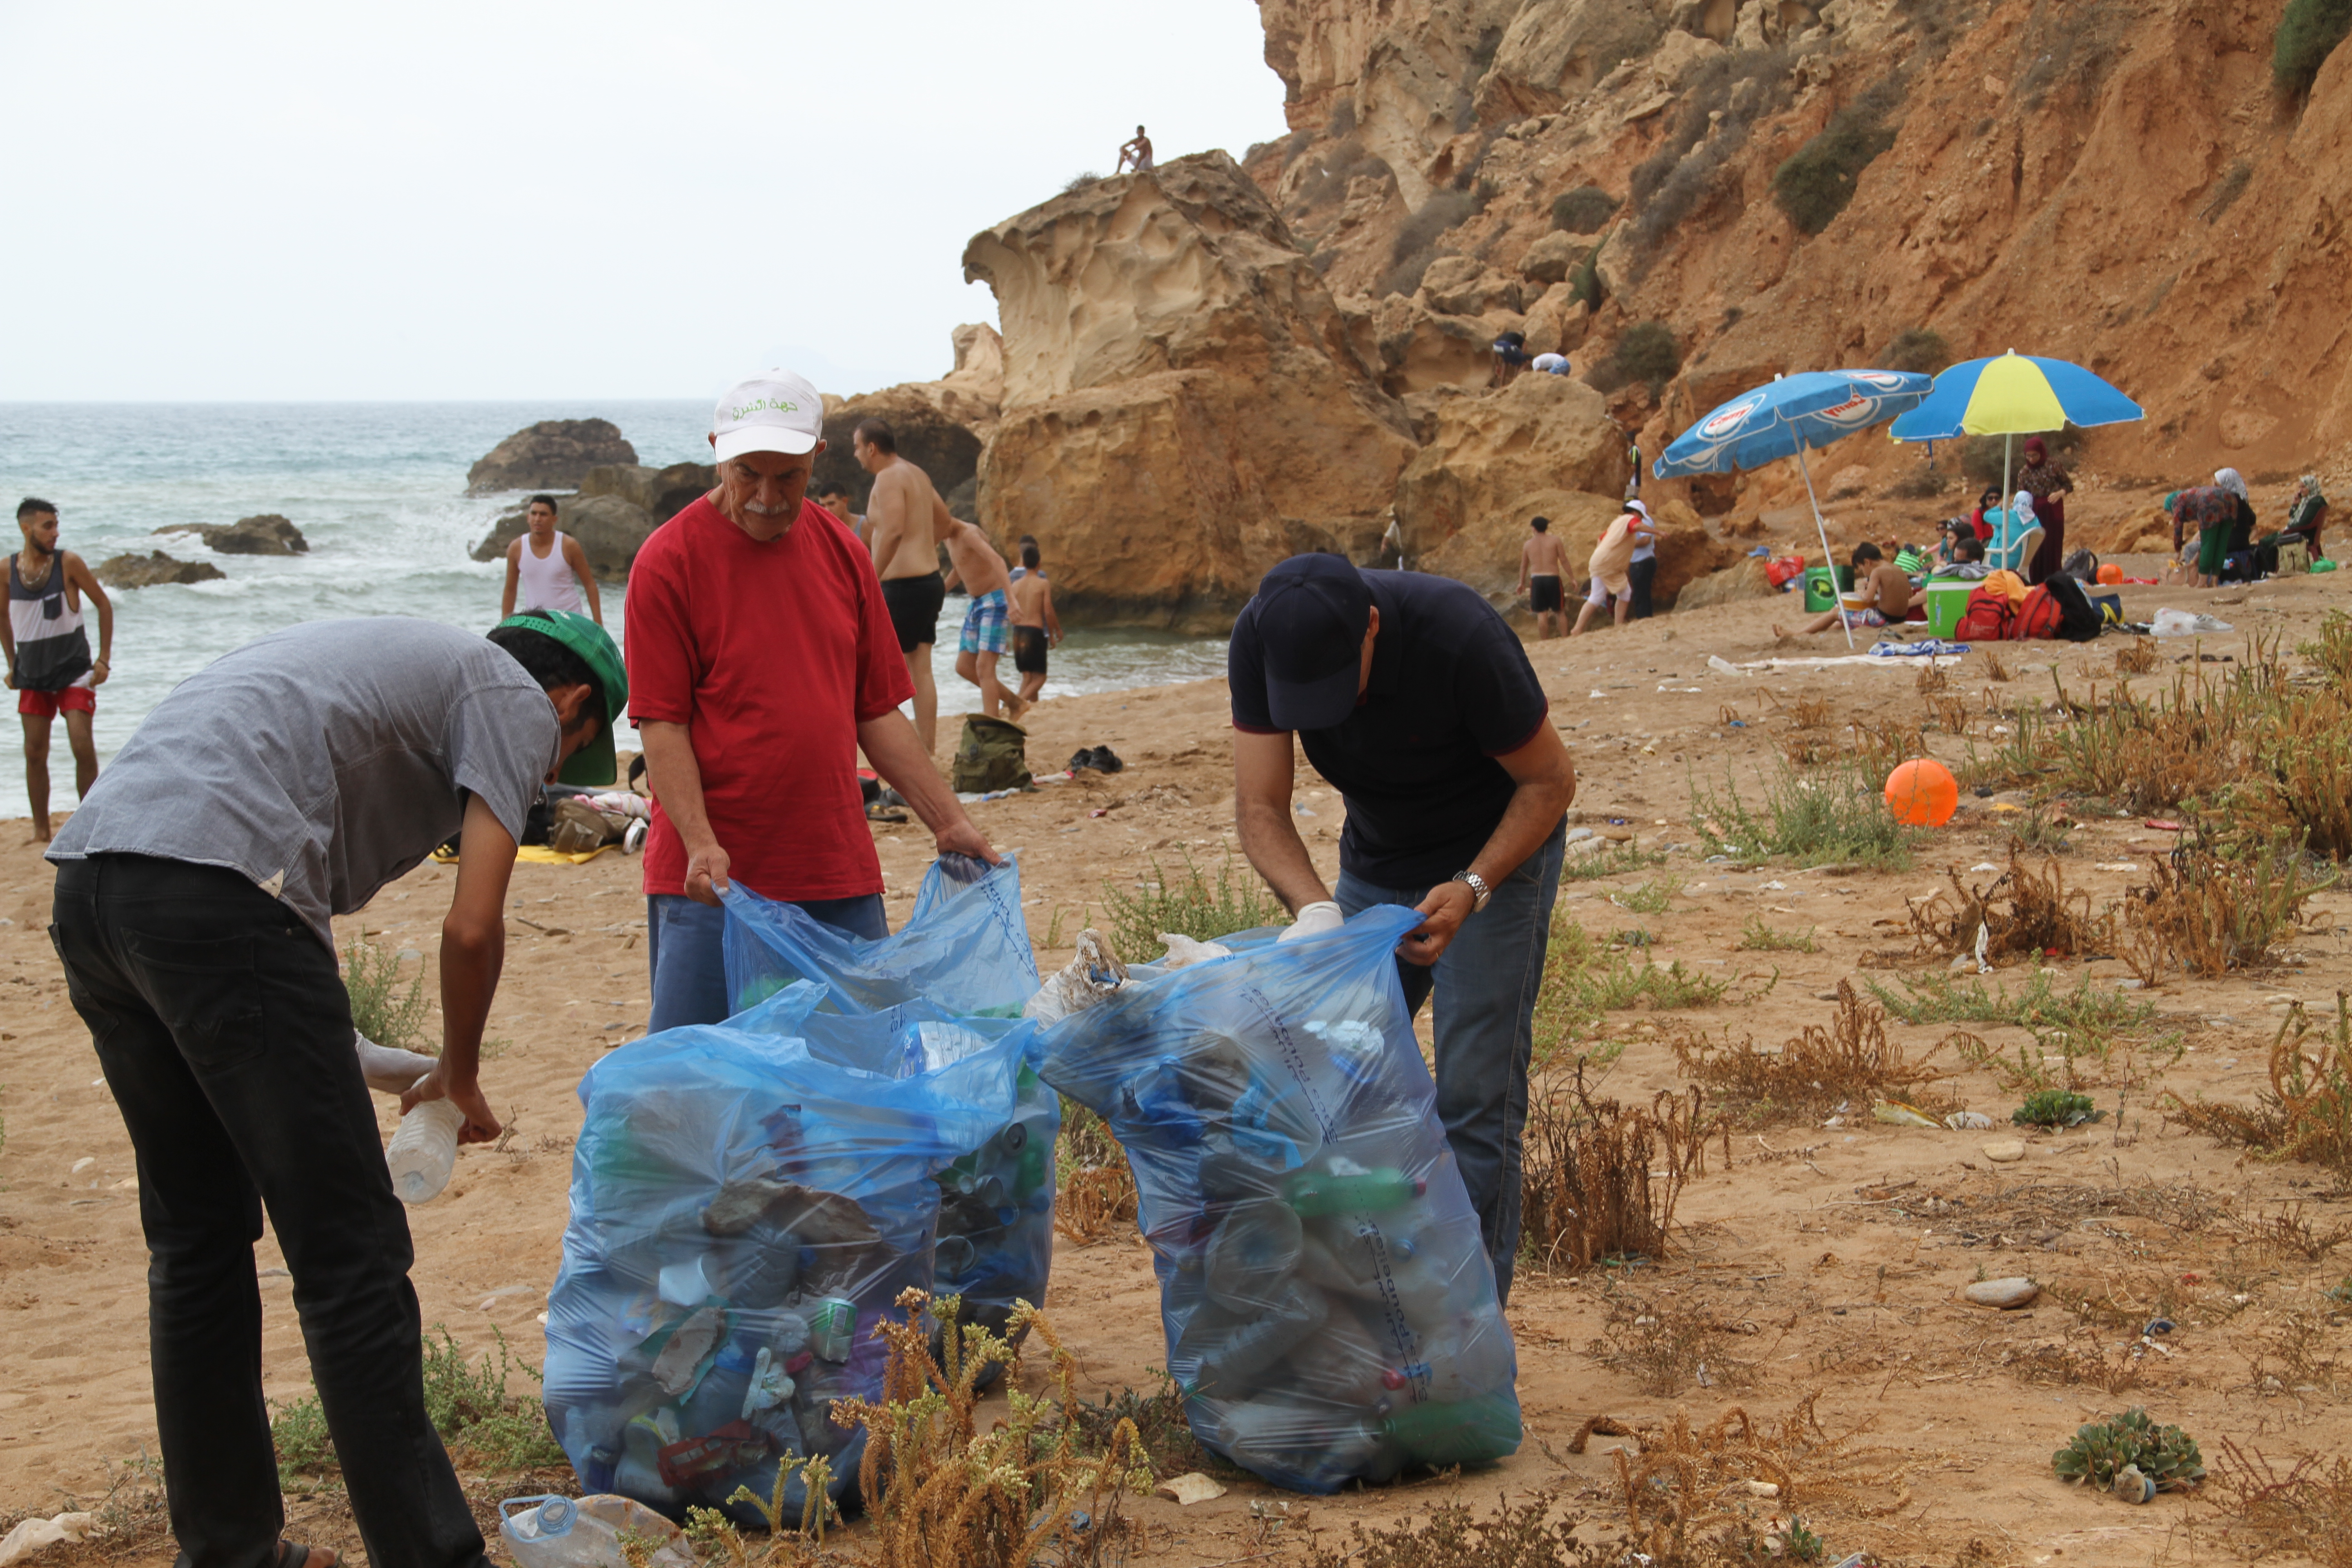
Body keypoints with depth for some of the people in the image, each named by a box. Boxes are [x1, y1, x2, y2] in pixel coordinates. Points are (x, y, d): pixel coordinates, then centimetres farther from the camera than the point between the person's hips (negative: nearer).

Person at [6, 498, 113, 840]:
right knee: (35, 753, 3)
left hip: (74, 671, -3)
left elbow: (104, 604, 0)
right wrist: (12, 665, 12)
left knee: (83, 745, -13)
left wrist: (104, 659, -4)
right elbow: (4, 618, 15)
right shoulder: (8, 569, -2)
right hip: (32, 675, 3)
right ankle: (40, 831, 12)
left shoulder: (68, 563, -9)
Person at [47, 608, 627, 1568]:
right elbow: (471, 928, -1)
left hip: (88, 877, 9)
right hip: (216, 899, -9)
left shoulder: (399, 656, 33)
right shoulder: (519, 701, 9)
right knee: (351, 1259, -3)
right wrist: (460, 1081, 17)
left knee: (198, 1239, 19)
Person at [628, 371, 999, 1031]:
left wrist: (949, 822, 9)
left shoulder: (842, 553, 10)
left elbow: (877, 711, 14)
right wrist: (701, 845, -19)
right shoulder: (669, 560, -5)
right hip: (713, 878, -5)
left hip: (840, 876, 5)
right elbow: (661, 723, -8)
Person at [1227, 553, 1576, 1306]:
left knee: (1475, 1099, -11)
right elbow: (1259, 808, -20)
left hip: (1494, 856, -5)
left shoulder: (1459, 636, -34)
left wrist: (1471, 890, -32)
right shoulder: (1260, 641, -22)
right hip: (1375, 863, 5)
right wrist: (1314, 909, -38)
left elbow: (1551, 780, -20)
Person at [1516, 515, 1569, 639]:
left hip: (1536, 579, 1)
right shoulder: (1555, 541, 1)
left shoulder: (1528, 545, 6)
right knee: (1559, 611, 10)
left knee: (1541, 612, 4)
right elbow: (1564, 561, -2)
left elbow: (1524, 565, 13)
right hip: (1553, 578, -1)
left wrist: (1522, 583, 26)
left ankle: (1544, 640, 1)